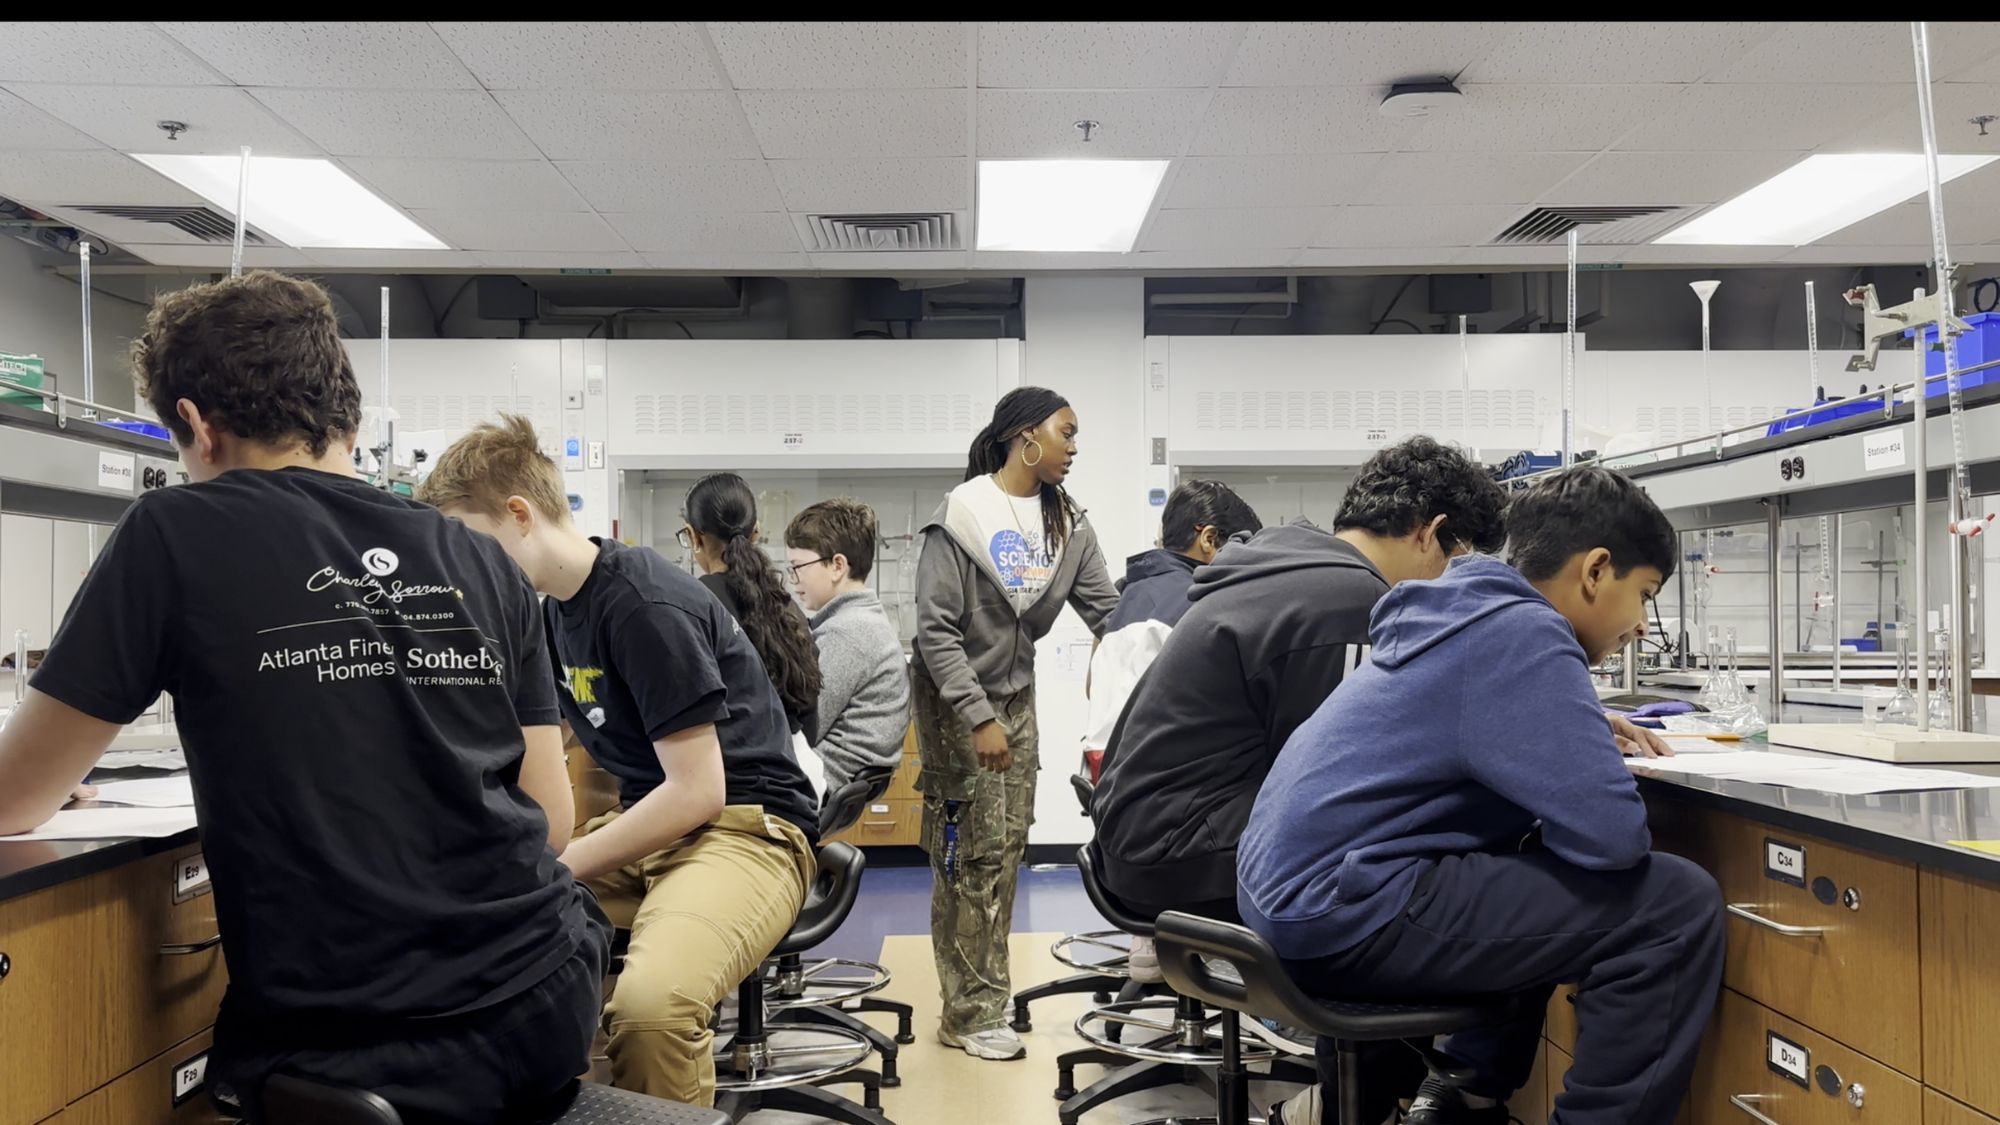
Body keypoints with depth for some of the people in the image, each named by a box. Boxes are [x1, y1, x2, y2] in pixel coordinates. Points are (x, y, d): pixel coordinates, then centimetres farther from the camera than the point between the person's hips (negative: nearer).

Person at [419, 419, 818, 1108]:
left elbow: (698, 792, -19)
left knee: (650, 1001, -36)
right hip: (645, 827, 9)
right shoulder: (553, 606, 11)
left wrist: (555, 869, -14)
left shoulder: (645, 605, -17)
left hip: (745, 826, -8)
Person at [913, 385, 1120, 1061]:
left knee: (1007, 849, 9)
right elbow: (935, 629, -17)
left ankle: (984, 993, 22)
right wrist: (978, 719, -20)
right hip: (955, 699, -6)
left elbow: (1108, 612, 0)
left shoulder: (1067, 524, 1)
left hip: (1015, 694, 6)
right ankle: (970, 1014, 7)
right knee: (971, 854, -4)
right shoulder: (961, 515, -16)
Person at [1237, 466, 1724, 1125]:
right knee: (1677, 906, -9)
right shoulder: (1520, 634, -13)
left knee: (1542, 880, 31)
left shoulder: (1468, 614, 16)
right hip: (1343, 912, -11)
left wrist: (1585, 731, 20)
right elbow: (1611, 835, -20)